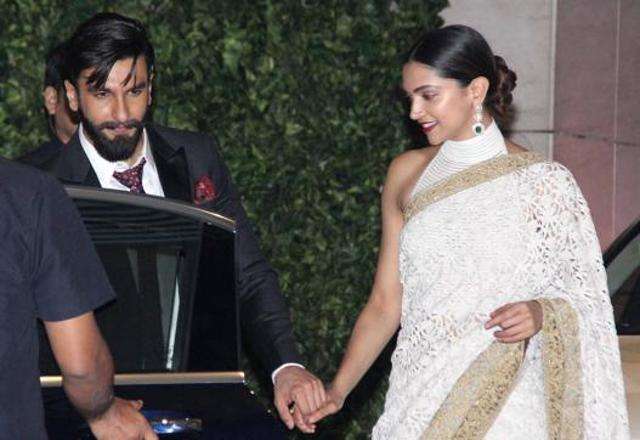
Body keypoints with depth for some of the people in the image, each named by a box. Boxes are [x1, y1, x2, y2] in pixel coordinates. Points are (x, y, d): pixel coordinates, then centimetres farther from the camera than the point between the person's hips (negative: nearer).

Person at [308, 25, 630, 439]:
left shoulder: (544, 183, -5)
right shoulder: (406, 173, 5)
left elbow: (583, 298, 2)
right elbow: (386, 303, 5)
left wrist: (541, 314, -20)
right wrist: (338, 390, -6)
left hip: (506, 402, -3)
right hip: (420, 400, 3)